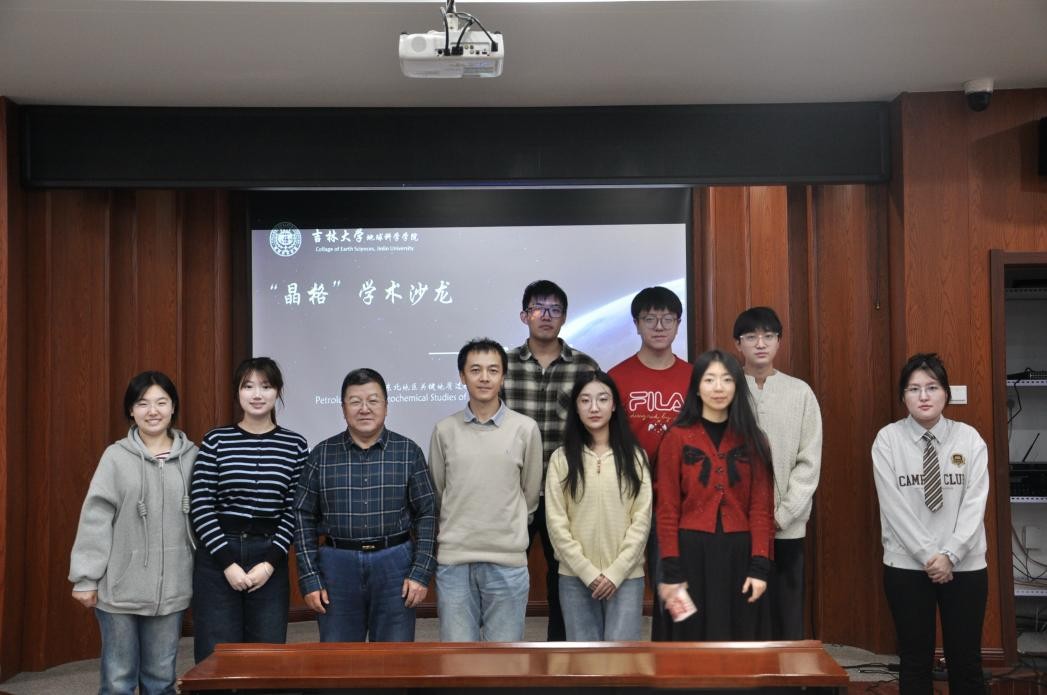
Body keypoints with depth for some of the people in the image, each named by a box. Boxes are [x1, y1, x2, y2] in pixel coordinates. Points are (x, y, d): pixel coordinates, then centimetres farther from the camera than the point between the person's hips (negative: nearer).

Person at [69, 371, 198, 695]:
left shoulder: (191, 457, 2)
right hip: (120, 587, -2)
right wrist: (85, 577, -5)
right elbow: (95, 519, -4)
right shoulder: (116, 456, -5)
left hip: (171, 588, 2)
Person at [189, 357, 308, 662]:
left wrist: (271, 562, -8)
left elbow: (295, 510, 1)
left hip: (270, 558, 1)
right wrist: (227, 562, -10)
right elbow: (200, 505, -3)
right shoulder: (216, 440, 1)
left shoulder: (295, 445, 3)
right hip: (217, 558, -1)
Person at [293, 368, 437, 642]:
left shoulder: (408, 452, 2)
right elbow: (304, 518, 4)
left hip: (394, 563, 0)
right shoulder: (322, 454, 3)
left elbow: (427, 514, 2)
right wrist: (309, 579, -1)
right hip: (338, 564, 1)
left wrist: (421, 573, -5)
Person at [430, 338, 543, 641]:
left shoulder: (526, 429, -1)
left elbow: (531, 493, 9)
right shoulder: (445, 430, 2)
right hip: (453, 559, 1)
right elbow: (436, 492, 12)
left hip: (508, 560, 0)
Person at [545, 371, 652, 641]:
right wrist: (588, 571, -8)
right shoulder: (561, 458, 1)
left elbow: (642, 519, -1)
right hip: (576, 577, 1)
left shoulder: (634, 456, 3)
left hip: (626, 575, 0)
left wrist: (616, 572, -9)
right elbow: (556, 522, -2)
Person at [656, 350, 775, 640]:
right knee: (696, 638, 6)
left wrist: (760, 565, -8)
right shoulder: (676, 438, -1)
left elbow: (761, 508, 1)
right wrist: (671, 571, -8)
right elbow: (668, 510, -3)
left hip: (740, 554, 2)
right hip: (693, 554, -2)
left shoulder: (752, 439, 5)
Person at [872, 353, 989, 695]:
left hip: (965, 565, 1)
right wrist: (928, 555, -13)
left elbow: (975, 504, -5)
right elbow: (894, 506, -8)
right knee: (915, 661, 8)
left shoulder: (969, 438, 0)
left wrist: (949, 554, -14)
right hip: (907, 565, -1)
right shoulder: (888, 439, -4)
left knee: (966, 661, 8)